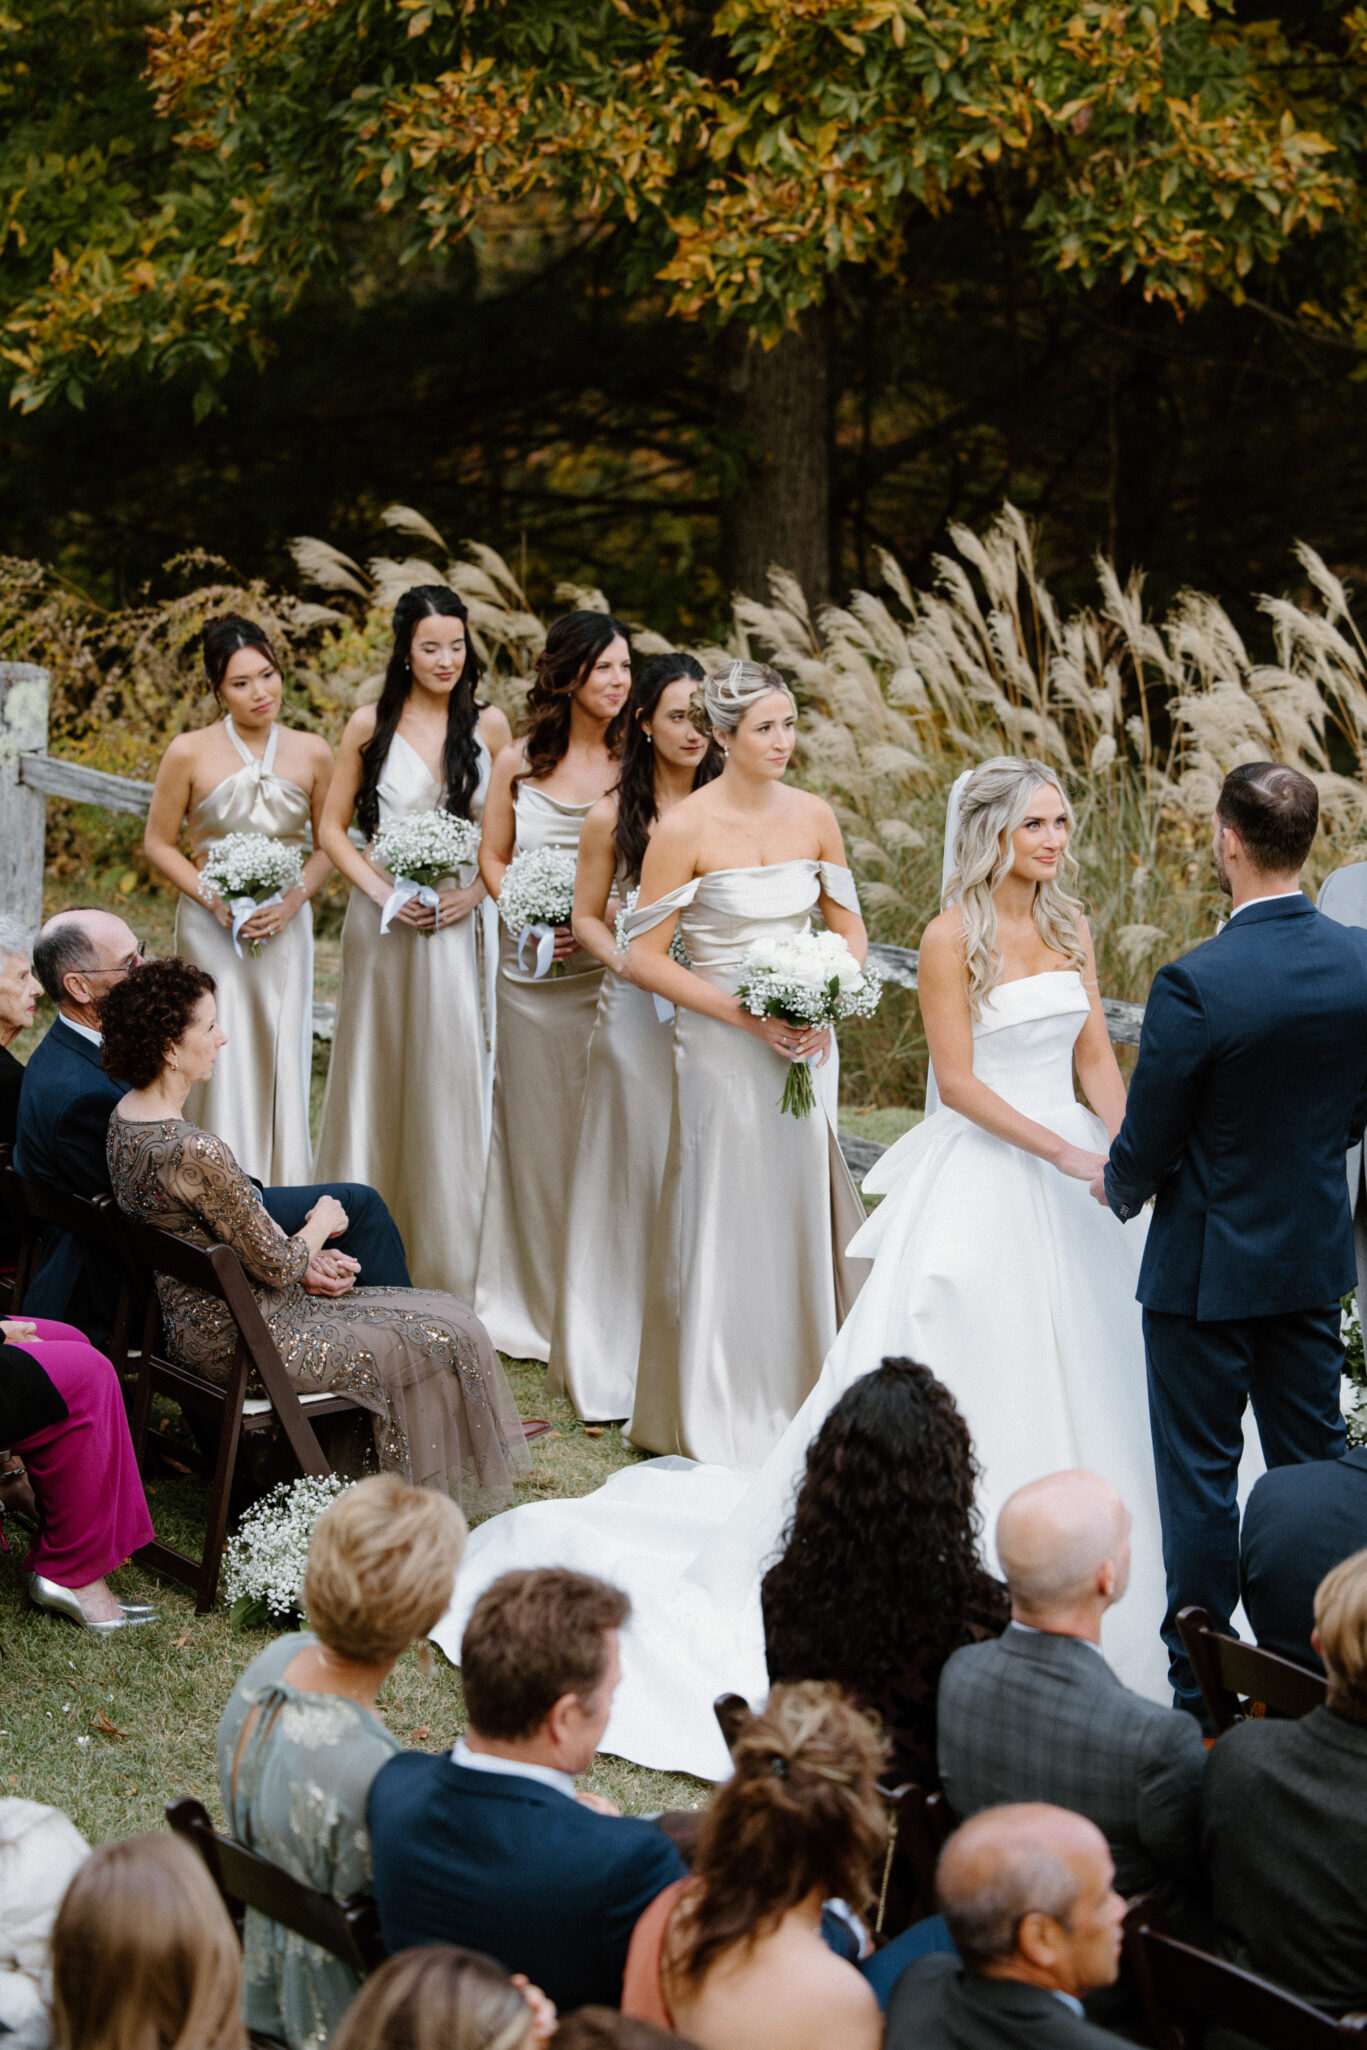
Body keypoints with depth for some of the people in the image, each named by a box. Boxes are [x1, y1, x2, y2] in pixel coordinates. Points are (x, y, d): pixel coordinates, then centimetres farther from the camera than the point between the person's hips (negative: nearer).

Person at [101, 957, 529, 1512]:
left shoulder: (127, 1117, 0)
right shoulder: (193, 1152, -31)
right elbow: (276, 1265, -20)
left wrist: (303, 1259, 5)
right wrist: (321, 1225, 0)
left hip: (192, 1320, 10)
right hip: (240, 1342, -10)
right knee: (443, 1338, 4)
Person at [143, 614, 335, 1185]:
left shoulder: (311, 753, 1)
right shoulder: (189, 753, -6)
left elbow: (327, 844, 9)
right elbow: (158, 843, 1)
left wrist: (295, 898, -8)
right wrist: (215, 899, -11)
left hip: (285, 926, 2)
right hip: (211, 926, -2)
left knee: (283, 1063, 3)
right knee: (222, 1064, -4)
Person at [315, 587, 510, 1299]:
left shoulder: (489, 724, 4)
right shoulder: (370, 725, 2)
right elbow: (334, 827, 6)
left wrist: (476, 891, -8)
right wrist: (380, 891, -8)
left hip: (461, 920, 0)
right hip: (383, 917, 0)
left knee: (452, 1073, -1)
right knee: (377, 1071, 4)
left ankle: (449, 1262, 7)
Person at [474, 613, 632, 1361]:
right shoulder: (518, 764, 4)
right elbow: (493, 857, 11)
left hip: (609, 968, -2)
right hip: (531, 972, 2)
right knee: (532, 1124, 8)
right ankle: (528, 1306, 20)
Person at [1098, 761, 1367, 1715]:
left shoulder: (1195, 984, -24)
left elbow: (1145, 1147, -15)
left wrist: (1120, 1189, 7)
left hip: (1209, 1266, -5)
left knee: (1200, 1476, 7)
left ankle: (1203, 1692, 15)